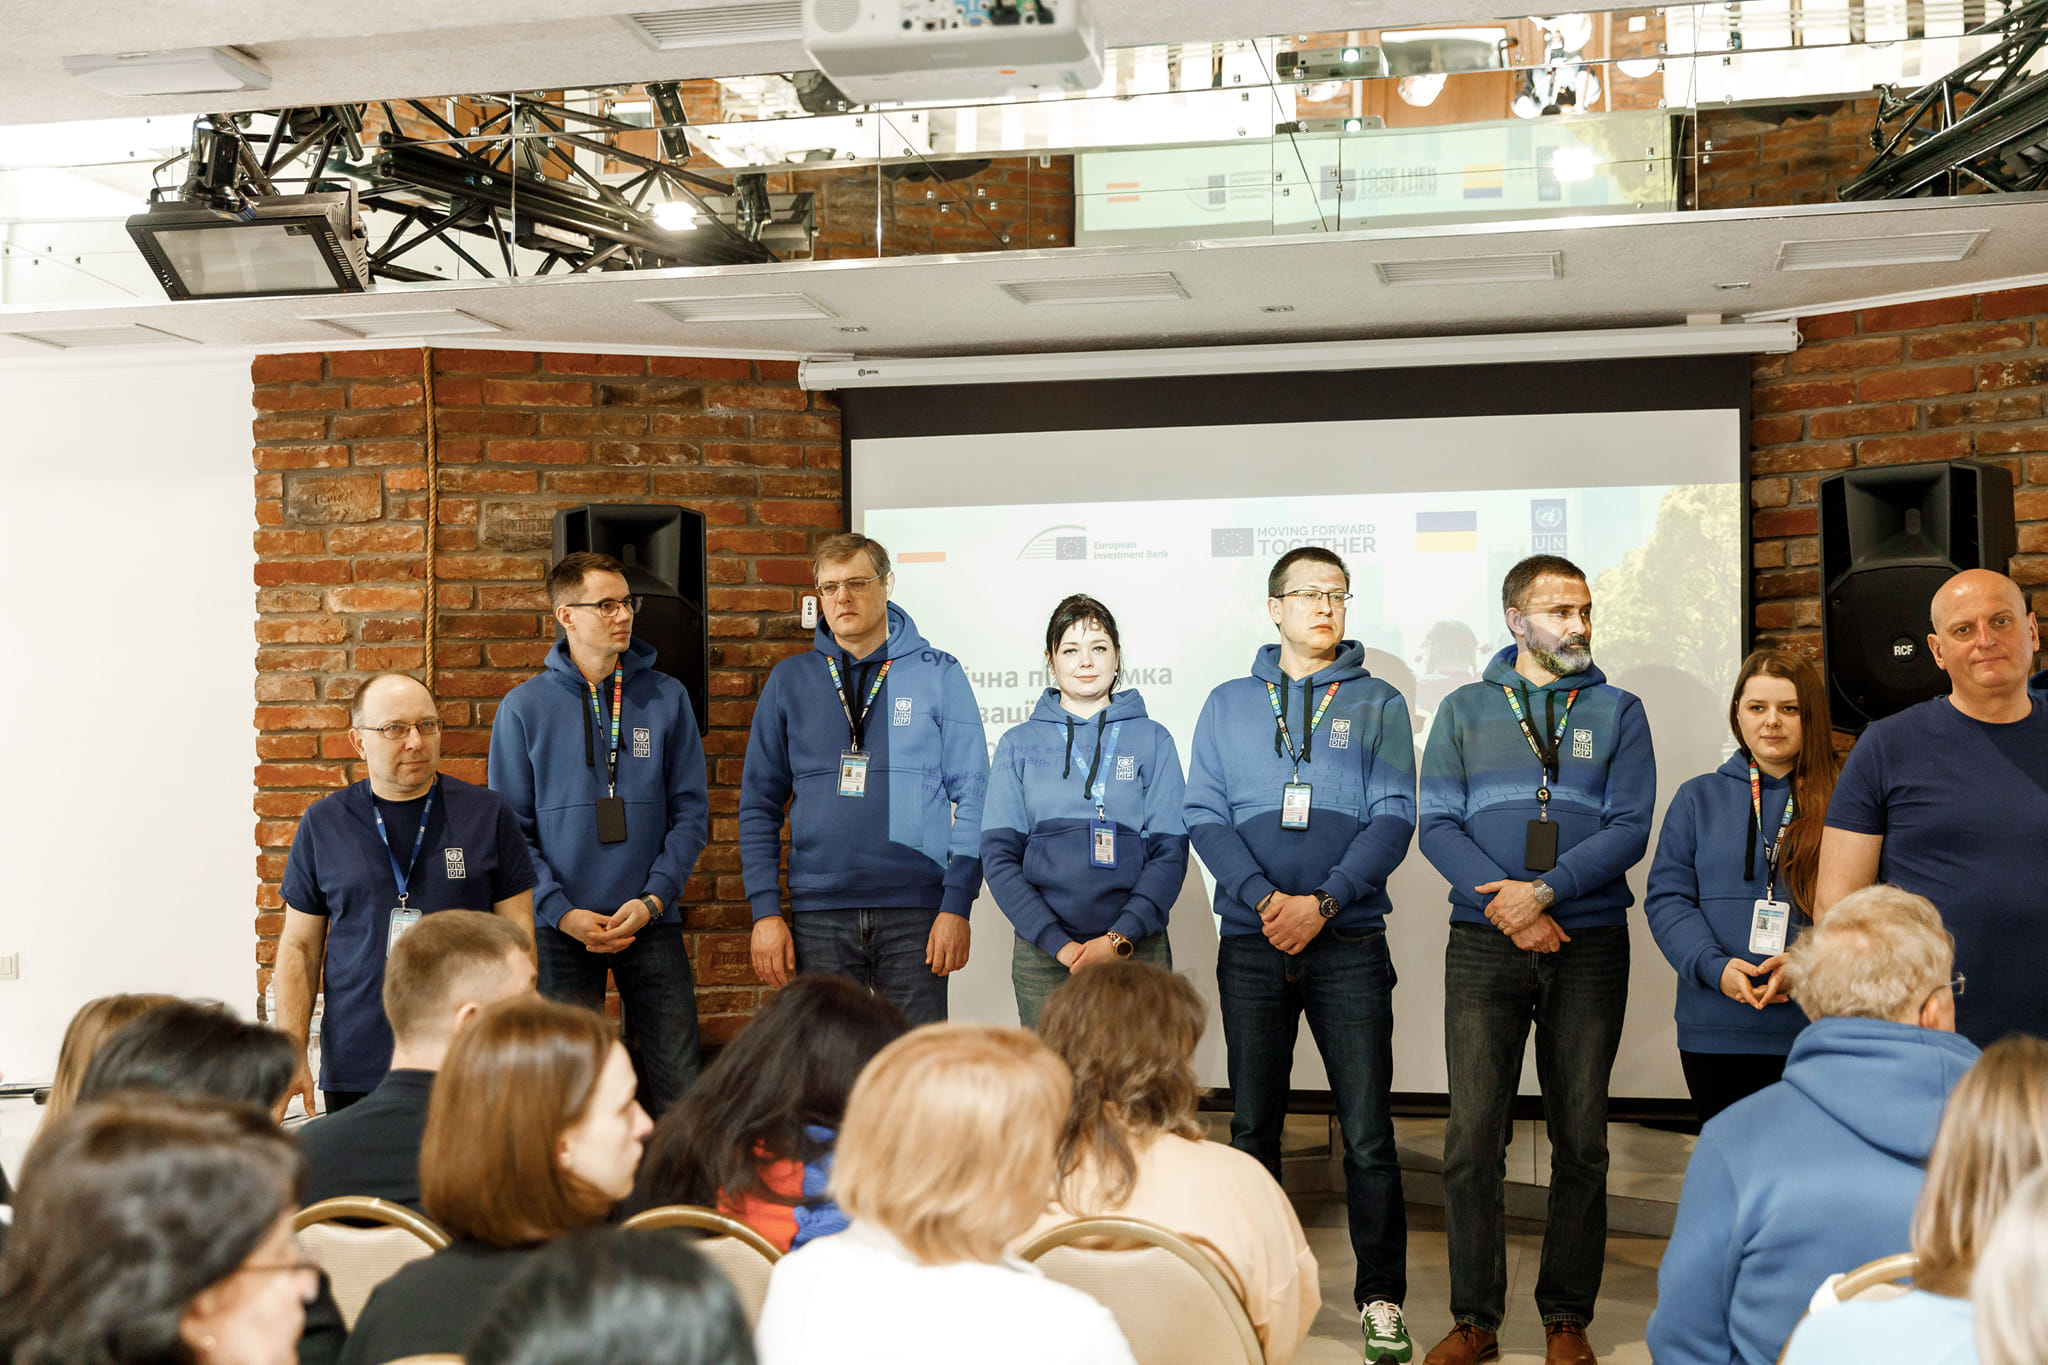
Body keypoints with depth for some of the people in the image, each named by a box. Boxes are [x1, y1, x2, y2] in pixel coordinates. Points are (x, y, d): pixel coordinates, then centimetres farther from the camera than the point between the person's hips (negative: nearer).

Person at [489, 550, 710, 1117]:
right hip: (562, 927, -1)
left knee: (678, 1083, 1)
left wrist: (653, 899, -8)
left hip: (652, 922, 1)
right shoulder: (525, 707, 1)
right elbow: (511, 827, 0)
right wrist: (561, 911, -11)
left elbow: (691, 810, 4)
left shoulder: (667, 698, 5)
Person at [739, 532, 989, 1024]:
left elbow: (972, 795, 2)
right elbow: (759, 805, 9)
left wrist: (957, 904, -6)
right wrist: (765, 910, 0)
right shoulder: (789, 681, 9)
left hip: (916, 910, -1)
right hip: (817, 915, 2)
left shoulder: (939, 675, 3)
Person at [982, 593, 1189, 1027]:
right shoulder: (1018, 745, 10)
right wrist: (1058, 943, -10)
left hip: (1137, 948, 0)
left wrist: (1120, 938, -11)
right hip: (1042, 954, 0)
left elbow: (1170, 853, 2)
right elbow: (999, 856, 3)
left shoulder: (1152, 740, 9)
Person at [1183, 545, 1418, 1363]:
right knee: (1253, 1126, 8)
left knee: (1367, 1133, -3)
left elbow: (1393, 819, -1)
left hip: (1349, 944, -1)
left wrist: (1322, 902, -14)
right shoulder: (1229, 705, 11)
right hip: (1251, 944, 2)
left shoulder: (1378, 705, 7)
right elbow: (1205, 815, 3)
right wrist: (1264, 899, -13)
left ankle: (1381, 1297, 8)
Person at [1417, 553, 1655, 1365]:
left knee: (1581, 1140, 5)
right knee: (1472, 1137, -4)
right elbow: (1436, 826, 1)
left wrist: (1545, 889, -15)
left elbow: (1629, 829, -2)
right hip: (1484, 942, 0)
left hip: (1589, 942, 1)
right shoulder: (1464, 710, 9)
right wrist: (1505, 908, -13)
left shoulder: (1616, 712, 9)